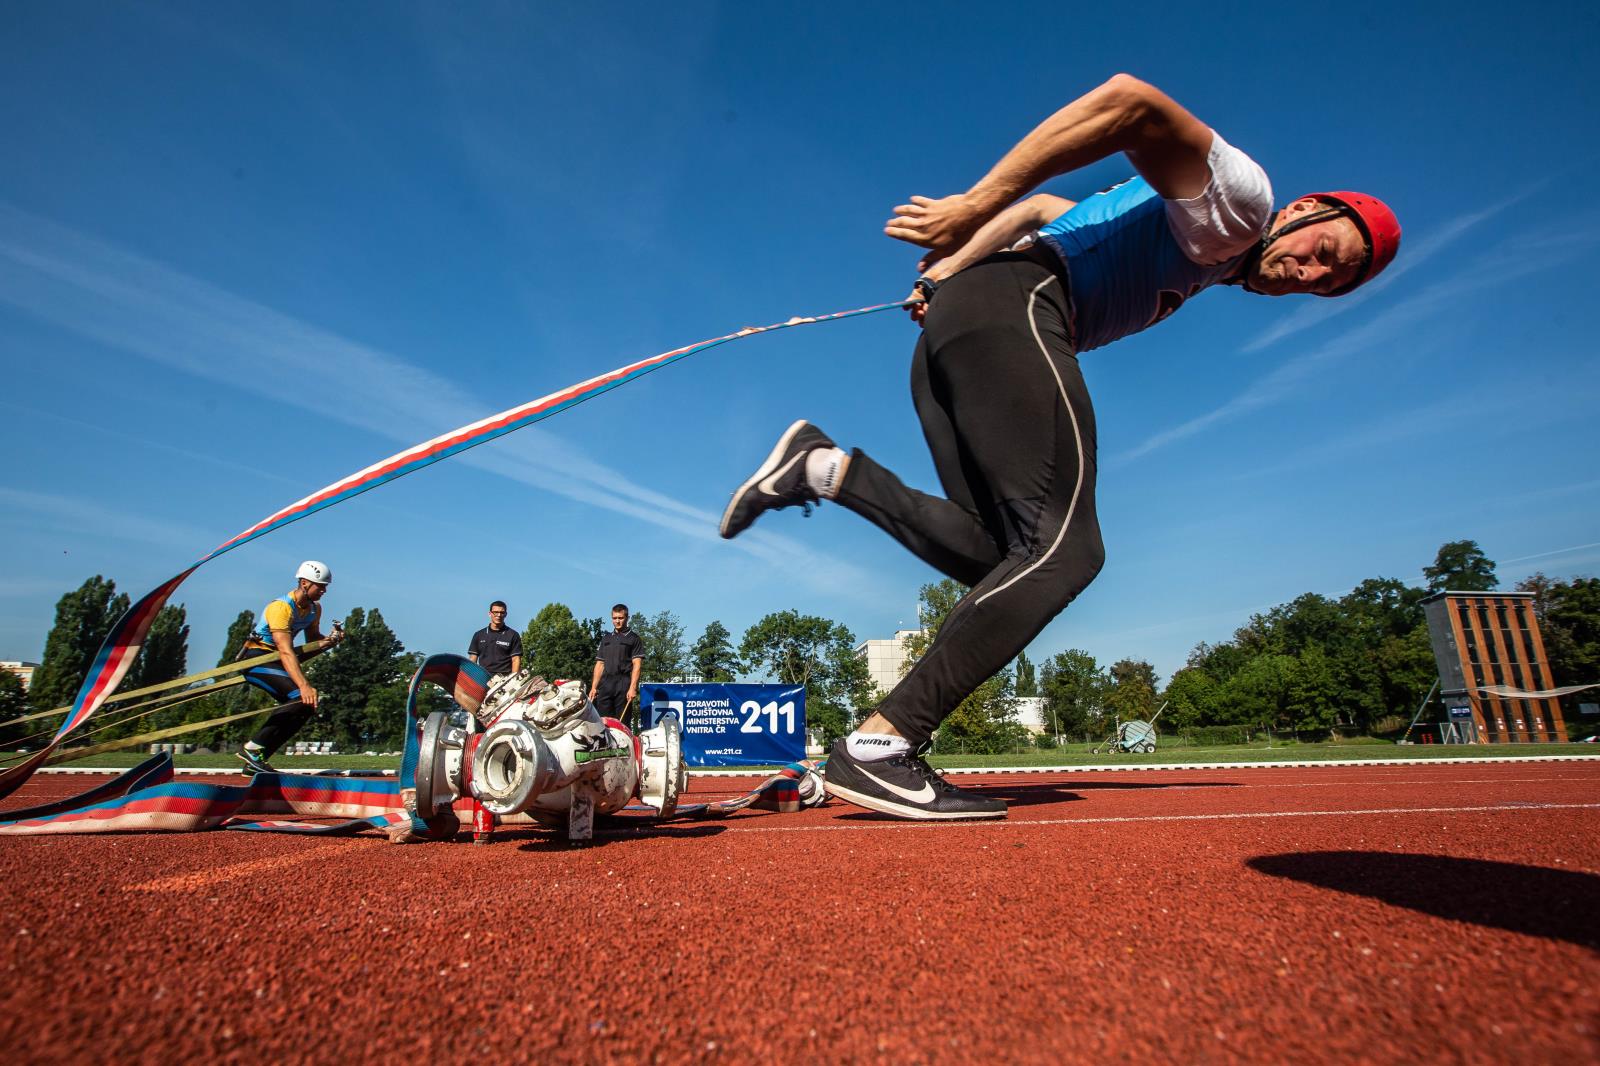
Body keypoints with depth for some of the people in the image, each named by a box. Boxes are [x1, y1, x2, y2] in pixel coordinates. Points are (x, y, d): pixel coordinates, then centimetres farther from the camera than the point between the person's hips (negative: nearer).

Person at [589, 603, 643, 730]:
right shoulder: (606, 639, 21)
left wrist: (632, 687, -14)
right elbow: (599, 664, 19)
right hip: (605, 685, 4)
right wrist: (594, 687, 9)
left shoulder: (633, 639, 6)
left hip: (624, 684, -4)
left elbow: (637, 665, -3)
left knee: (623, 723, -5)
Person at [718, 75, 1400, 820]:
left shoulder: (1197, 259, 33)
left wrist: (955, 266, 19)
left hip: (953, 332, 9)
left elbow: (1047, 206, 33)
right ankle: (878, 748, -21)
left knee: (992, 555, -2)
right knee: (1062, 547, -16)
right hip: (1012, 304, -9)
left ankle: (827, 468, -11)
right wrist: (976, 205, -17)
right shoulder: (1237, 198, 6)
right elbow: (1128, 101, -11)